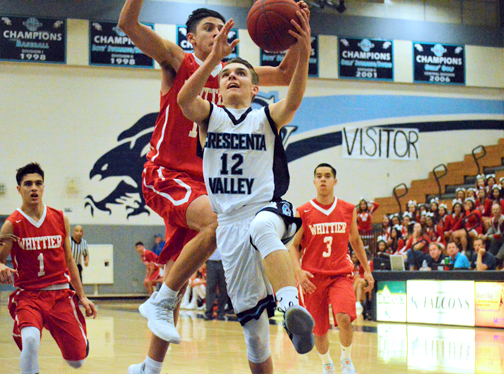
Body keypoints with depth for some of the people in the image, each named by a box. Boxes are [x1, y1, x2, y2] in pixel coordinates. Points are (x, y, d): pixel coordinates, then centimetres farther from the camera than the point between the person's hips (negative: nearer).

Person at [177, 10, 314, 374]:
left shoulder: (268, 118, 8)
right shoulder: (209, 116, 11)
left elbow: (293, 100, -14)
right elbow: (185, 99, -12)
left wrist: (303, 54, -32)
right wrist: (214, 58, -28)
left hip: (269, 209, -3)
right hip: (230, 223, 3)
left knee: (262, 228, -41)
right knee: (251, 319, 2)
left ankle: (293, 308, -60)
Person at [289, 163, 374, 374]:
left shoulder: (348, 210, 4)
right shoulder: (303, 212, -2)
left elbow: (355, 240, 18)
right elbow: (293, 246, 1)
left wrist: (367, 269, 17)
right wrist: (298, 271, -15)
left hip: (341, 275, 0)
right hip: (313, 277, 0)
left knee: (344, 318, -25)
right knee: (319, 330, 6)